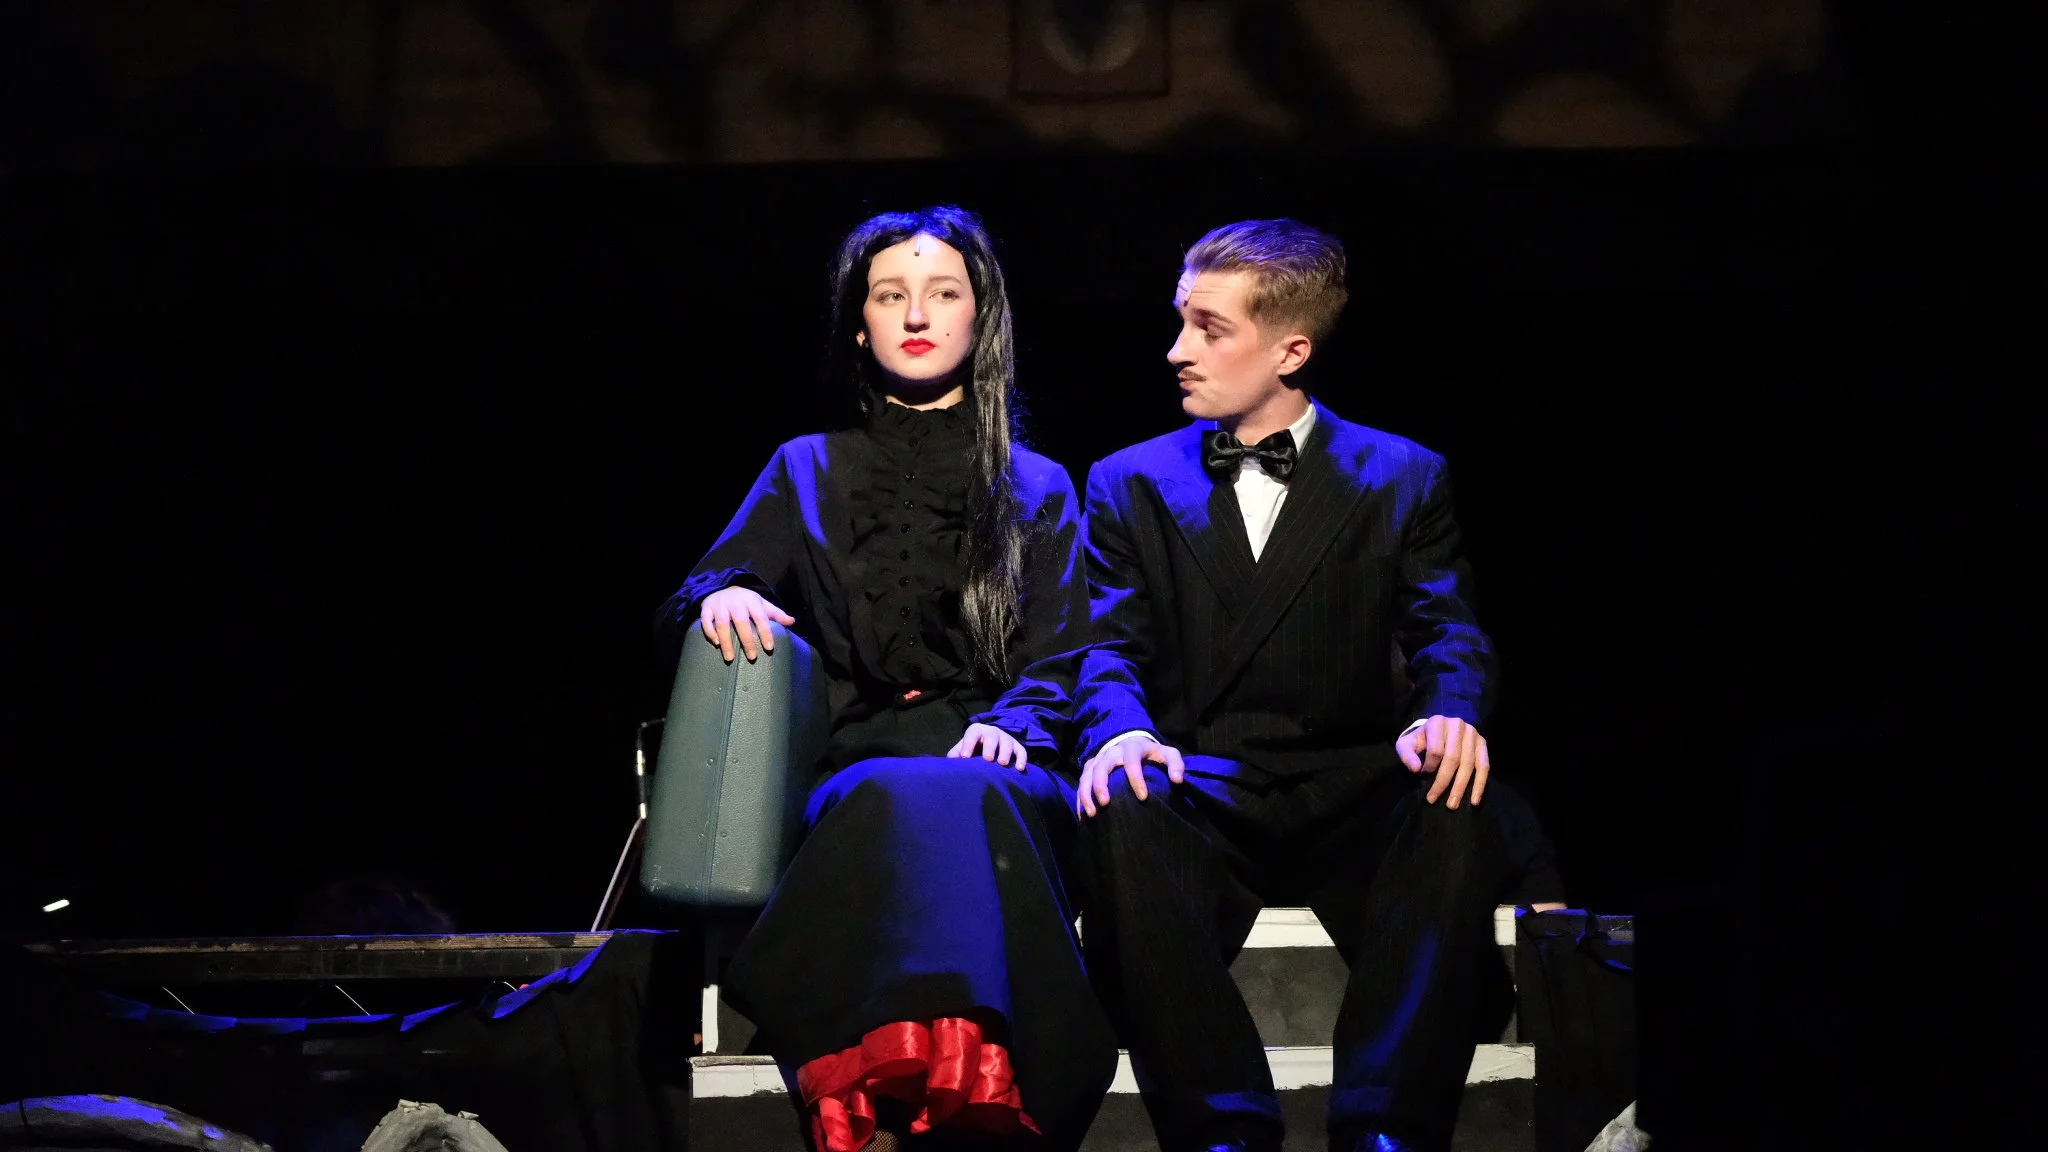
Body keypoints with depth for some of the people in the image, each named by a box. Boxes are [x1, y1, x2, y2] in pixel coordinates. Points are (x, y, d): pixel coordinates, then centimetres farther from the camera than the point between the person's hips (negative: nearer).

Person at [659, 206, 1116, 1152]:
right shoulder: (807, 473, 24)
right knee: (898, 797, -39)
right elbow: (684, 615, 15)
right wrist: (722, 597, -11)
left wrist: (1011, 726, -13)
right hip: (852, 766, 1)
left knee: (964, 798, -40)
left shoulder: (1038, 490, 22)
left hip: (996, 771, 0)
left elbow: (1062, 659, 10)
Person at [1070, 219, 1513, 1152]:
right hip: (1200, 793, 0)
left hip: (1348, 794, 0)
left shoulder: (1401, 478, 14)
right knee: (1123, 813, -35)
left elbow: (1447, 629, 1)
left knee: (1456, 803, -34)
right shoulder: (1131, 484, 17)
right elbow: (1111, 646, 4)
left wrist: (1451, 712, -24)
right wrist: (1119, 729, -21)